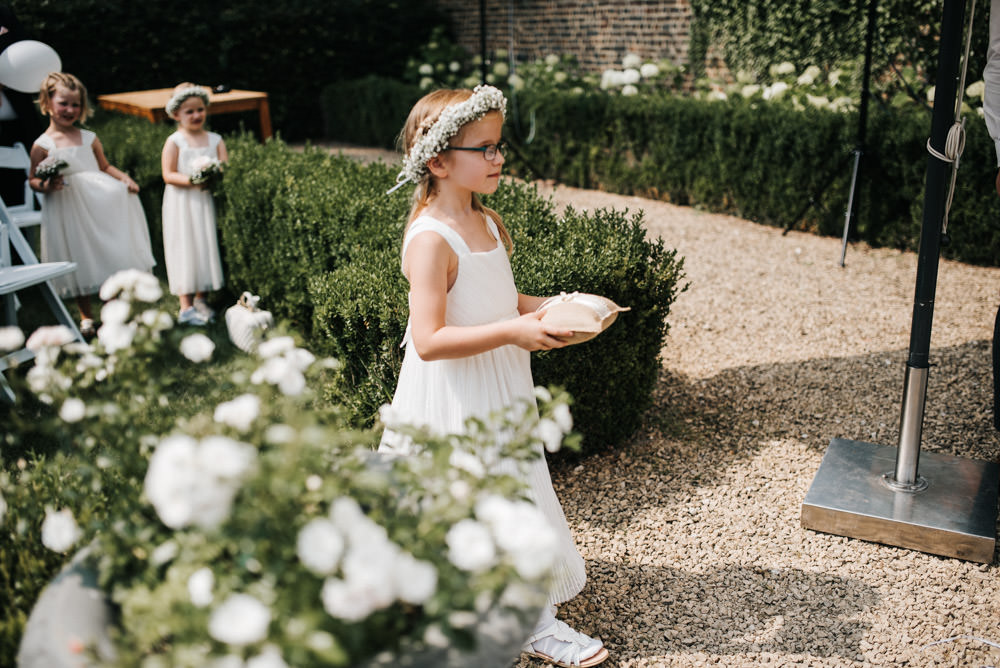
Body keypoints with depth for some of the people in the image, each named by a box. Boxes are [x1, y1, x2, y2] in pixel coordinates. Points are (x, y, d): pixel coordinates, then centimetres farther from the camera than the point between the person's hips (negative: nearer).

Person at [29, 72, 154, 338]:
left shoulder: (89, 138, 7)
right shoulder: (42, 145, -2)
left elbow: (105, 166, 15)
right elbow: (33, 179, 3)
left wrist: (124, 178, -2)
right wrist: (45, 186, -18)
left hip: (98, 205, 2)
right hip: (67, 210, -2)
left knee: (108, 256, 4)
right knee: (78, 262, 5)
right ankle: (86, 317, 21)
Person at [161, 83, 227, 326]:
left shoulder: (215, 140, 7)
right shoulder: (174, 142, -4)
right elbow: (168, 175, -8)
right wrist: (190, 180, -23)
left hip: (207, 202, 4)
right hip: (182, 205, -4)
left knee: (206, 246, 7)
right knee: (185, 250, -2)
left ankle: (200, 299, 21)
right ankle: (186, 306, 3)